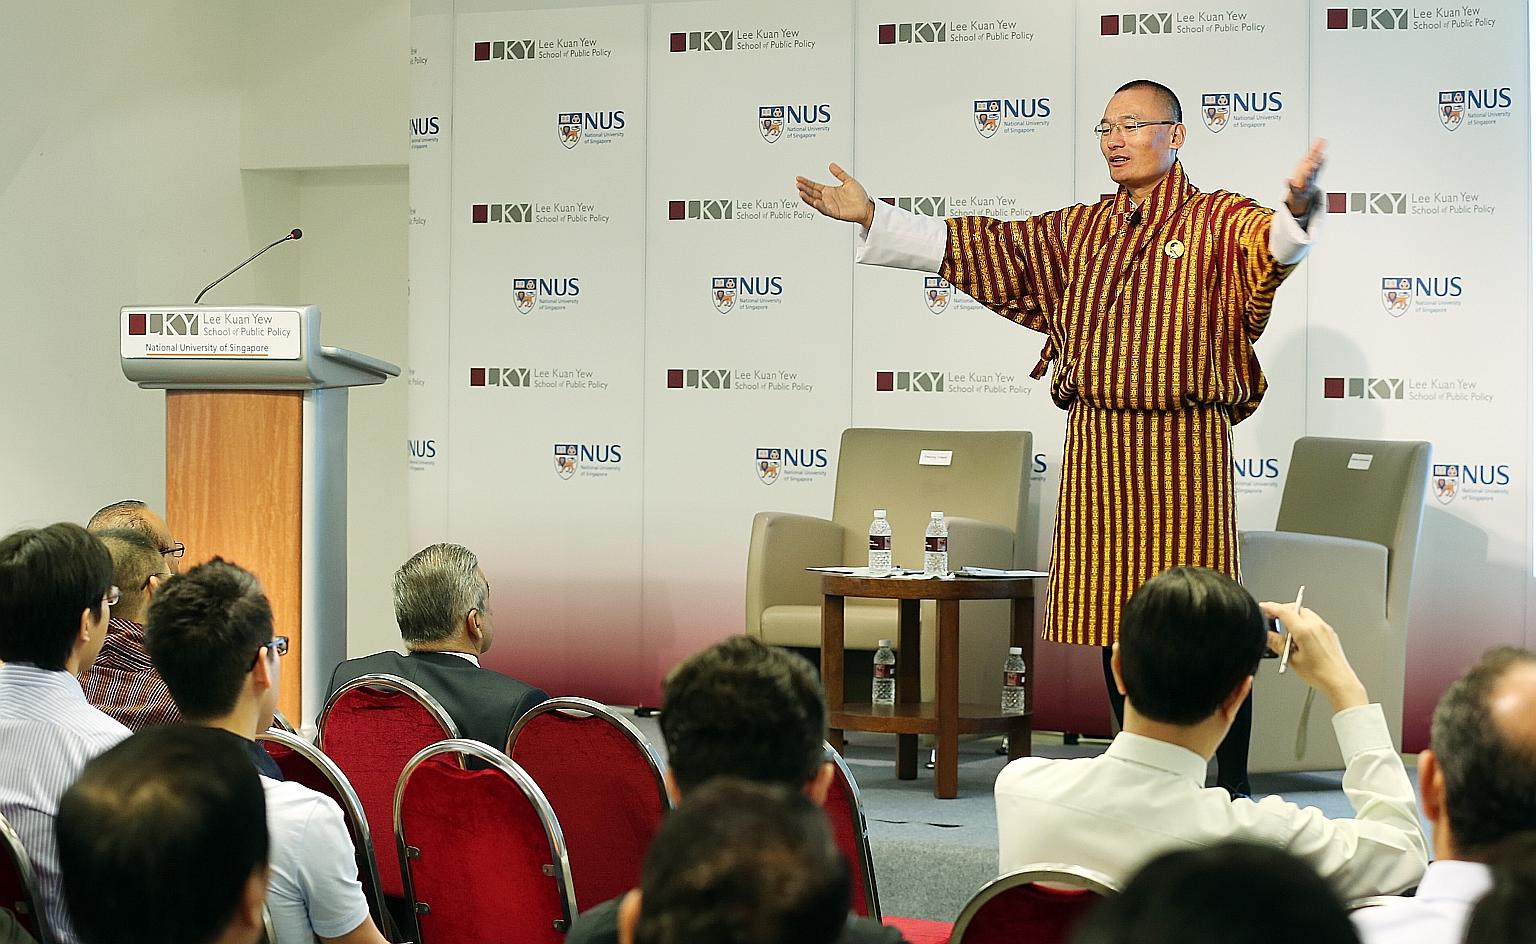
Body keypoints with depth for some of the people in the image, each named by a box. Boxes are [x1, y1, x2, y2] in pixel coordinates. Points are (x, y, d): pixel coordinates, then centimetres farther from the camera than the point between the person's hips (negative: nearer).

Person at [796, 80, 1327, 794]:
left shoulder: (1216, 221, -1)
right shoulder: (1076, 232, 16)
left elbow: (1270, 246, -23)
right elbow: (978, 249, 17)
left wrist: (1295, 211, -47)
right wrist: (869, 218, 13)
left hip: (1184, 445, -5)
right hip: (1097, 443, 6)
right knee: (1112, 609, 8)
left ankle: (1232, 783, 3)